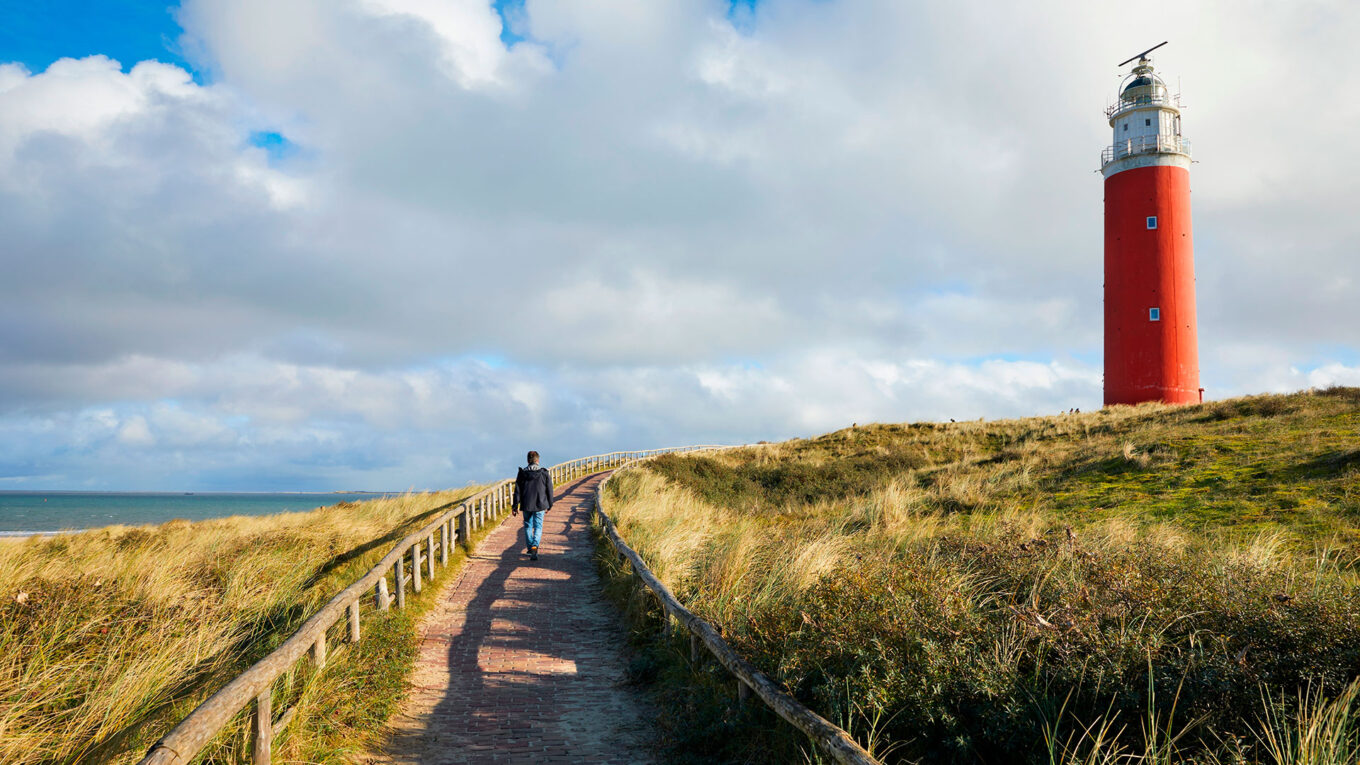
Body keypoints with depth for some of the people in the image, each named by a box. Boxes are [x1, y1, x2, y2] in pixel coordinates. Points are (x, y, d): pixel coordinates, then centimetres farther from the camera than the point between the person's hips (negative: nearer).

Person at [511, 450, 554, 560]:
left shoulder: (522, 473, -1)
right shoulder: (544, 473, -3)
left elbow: (517, 491, 0)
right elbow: (549, 490, 2)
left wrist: (515, 506, 4)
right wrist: (549, 505, 12)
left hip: (526, 505, 1)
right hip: (540, 505, -1)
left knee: (528, 526, 17)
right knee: (538, 527, 3)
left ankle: (530, 549, 22)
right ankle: (534, 546, -19)